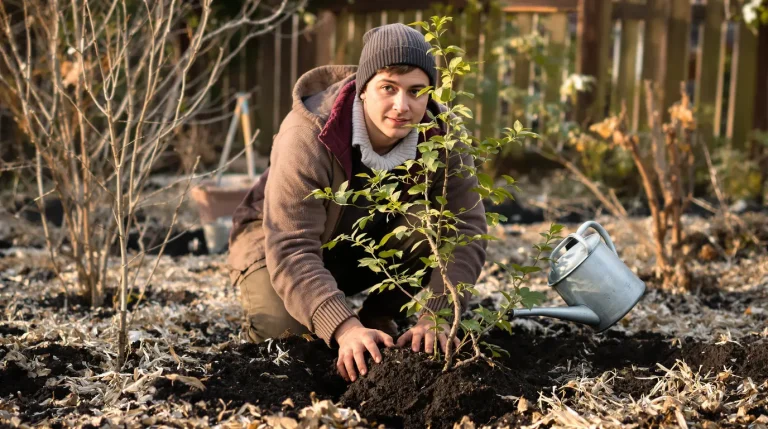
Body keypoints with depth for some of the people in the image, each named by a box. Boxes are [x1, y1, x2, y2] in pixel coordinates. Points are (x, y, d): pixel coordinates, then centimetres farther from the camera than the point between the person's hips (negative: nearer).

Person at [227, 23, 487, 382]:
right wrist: (345, 329, -53)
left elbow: (466, 230, -27)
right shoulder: (308, 136, -34)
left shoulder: (441, 134, -23)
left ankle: (377, 317, -3)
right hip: (281, 236, -3)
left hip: (375, 240, 3)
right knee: (279, 328, -33)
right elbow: (291, 251, -40)